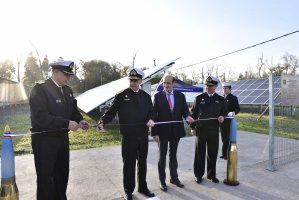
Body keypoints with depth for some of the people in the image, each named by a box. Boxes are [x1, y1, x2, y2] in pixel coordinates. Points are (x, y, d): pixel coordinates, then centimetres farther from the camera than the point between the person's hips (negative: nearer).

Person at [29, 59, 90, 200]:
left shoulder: (67, 90, 6)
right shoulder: (39, 89, -15)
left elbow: (73, 110, 13)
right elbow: (40, 117, -26)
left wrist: (79, 120, -8)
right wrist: (67, 124, -29)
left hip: (62, 138, 7)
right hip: (44, 141, -7)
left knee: (62, 174, 20)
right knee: (45, 177, 9)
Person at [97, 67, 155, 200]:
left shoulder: (146, 96, 8)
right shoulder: (121, 96, -4)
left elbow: (151, 112, 9)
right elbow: (111, 111, -9)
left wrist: (151, 119, -13)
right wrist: (102, 122, -25)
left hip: (143, 135, 4)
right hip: (128, 136, -4)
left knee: (142, 162, 17)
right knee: (129, 163, 8)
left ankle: (142, 187, 35)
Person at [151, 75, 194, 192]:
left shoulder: (180, 96, 1)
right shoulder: (158, 96, -6)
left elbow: (185, 110, 2)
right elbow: (154, 114, -9)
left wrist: (187, 116, -23)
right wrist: (155, 133, -14)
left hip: (176, 130, 3)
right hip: (163, 130, -2)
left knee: (173, 155, 18)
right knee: (162, 156, 10)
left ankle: (174, 178, 34)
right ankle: (162, 180, 25)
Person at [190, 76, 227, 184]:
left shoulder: (220, 99, 6)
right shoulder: (199, 98, 1)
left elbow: (224, 111, 15)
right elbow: (193, 113, 3)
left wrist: (222, 116, -9)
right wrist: (193, 127, -1)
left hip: (214, 130, 2)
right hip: (200, 129, -1)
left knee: (213, 153, 10)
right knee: (200, 153, 7)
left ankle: (211, 174, 28)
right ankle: (198, 175, 21)